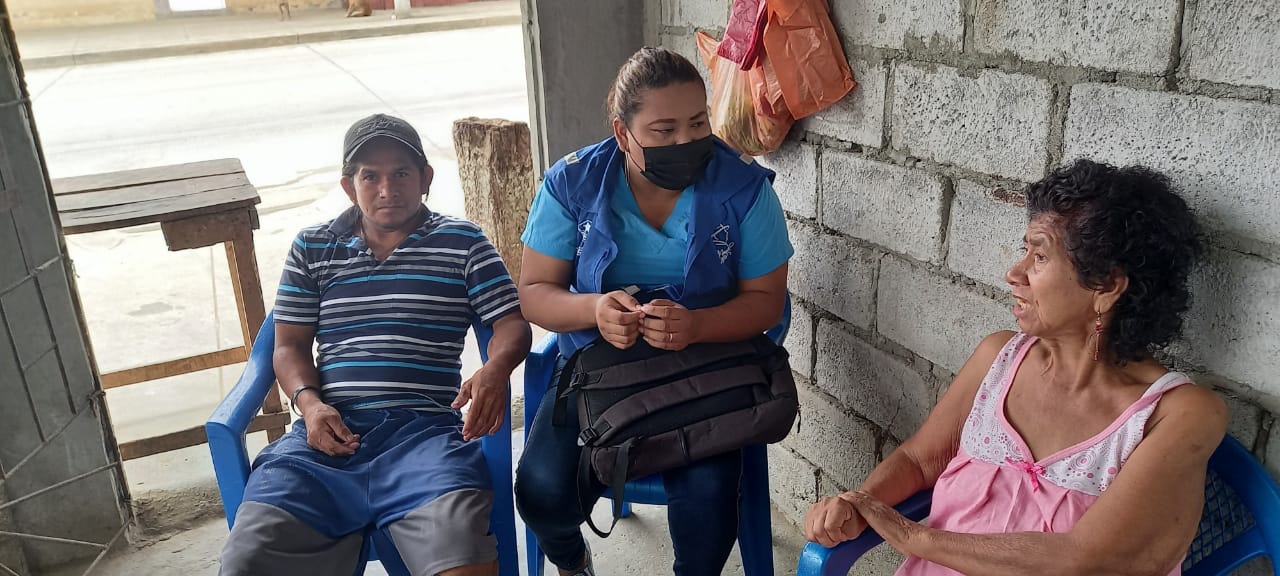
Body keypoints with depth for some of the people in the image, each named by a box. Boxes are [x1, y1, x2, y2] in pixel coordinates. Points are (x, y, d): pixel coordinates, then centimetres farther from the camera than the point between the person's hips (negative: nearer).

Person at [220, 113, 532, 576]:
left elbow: (512, 324, 8)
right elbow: (290, 345, 19)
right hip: (328, 433, 3)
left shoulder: (461, 242, 13)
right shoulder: (312, 248, 19)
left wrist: (495, 370, -15)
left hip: (423, 431, -2)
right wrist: (308, 401, -2)